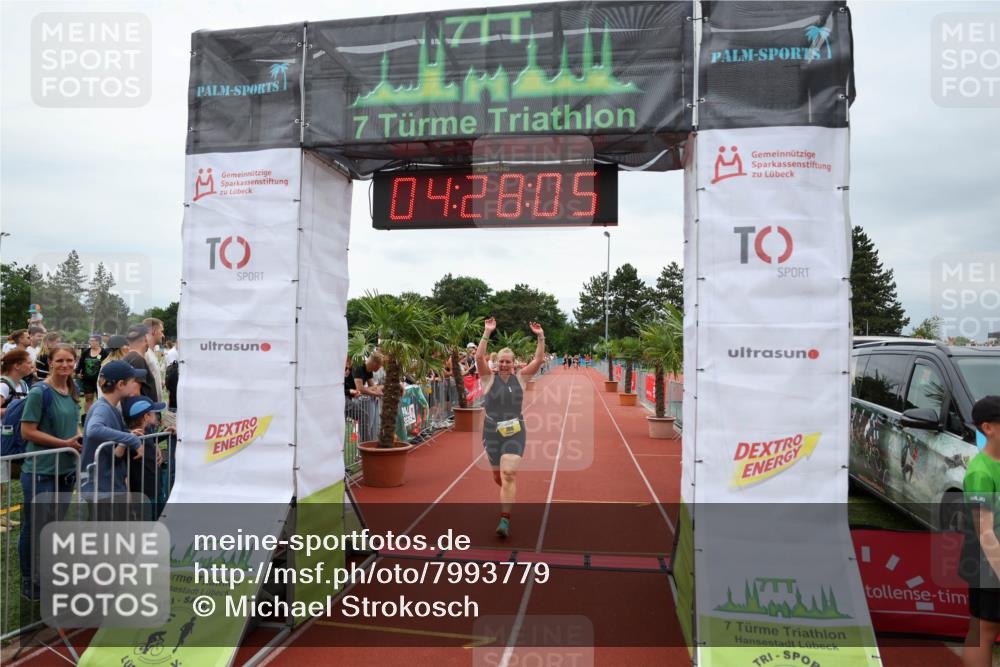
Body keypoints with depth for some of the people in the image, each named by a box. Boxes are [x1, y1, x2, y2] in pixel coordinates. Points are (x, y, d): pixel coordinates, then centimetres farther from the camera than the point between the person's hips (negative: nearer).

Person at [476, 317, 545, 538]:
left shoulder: (521, 378, 4)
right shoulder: (489, 378, -1)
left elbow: (539, 360, -3)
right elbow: (479, 357, -16)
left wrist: (540, 337, -13)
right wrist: (487, 333, -22)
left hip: (515, 432, -1)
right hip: (492, 432, 1)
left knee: (508, 474, -15)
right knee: (498, 477, 14)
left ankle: (505, 520, -13)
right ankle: (508, 497, 48)